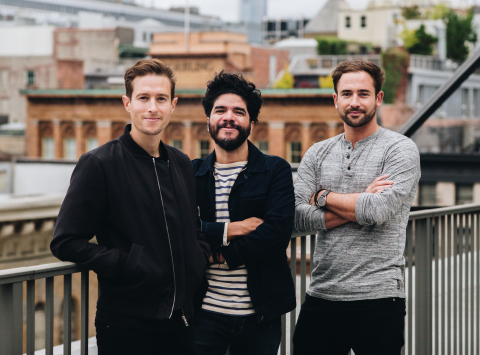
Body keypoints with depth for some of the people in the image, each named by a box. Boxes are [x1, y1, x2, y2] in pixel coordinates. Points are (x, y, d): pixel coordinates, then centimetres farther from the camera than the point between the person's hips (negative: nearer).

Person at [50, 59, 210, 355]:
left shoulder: (182, 164, 12)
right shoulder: (98, 164, -7)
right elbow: (65, 242, -11)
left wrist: (200, 258, 5)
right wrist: (127, 264, -16)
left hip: (181, 321, 6)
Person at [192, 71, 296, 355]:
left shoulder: (276, 170, 3)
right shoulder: (192, 173, 8)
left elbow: (279, 230, -12)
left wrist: (222, 253, -12)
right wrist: (228, 230, -16)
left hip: (259, 314, -1)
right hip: (205, 311, 1)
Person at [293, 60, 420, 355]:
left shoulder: (401, 150, -2)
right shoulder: (317, 154, 12)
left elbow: (377, 211, -17)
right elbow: (299, 217, -1)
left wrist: (323, 197, -3)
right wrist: (360, 203, -10)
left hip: (378, 297, -4)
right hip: (321, 297, 4)